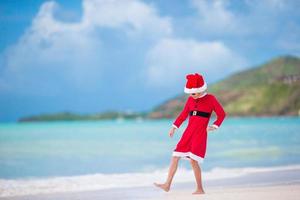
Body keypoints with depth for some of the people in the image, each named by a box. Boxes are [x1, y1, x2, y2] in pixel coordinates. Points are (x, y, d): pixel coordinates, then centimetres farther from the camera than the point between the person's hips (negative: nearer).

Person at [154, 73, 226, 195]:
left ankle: (200, 189, -4)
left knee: (193, 160, -15)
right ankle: (167, 185, 4)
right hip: (188, 132, 6)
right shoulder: (190, 99, 9)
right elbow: (184, 114, 16)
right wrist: (174, 127, 7)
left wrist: (214, 126, -10)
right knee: (175, 157, 0)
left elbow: (221, 114, 2)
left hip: (200, 134, -6)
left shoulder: (211, 99, -4)